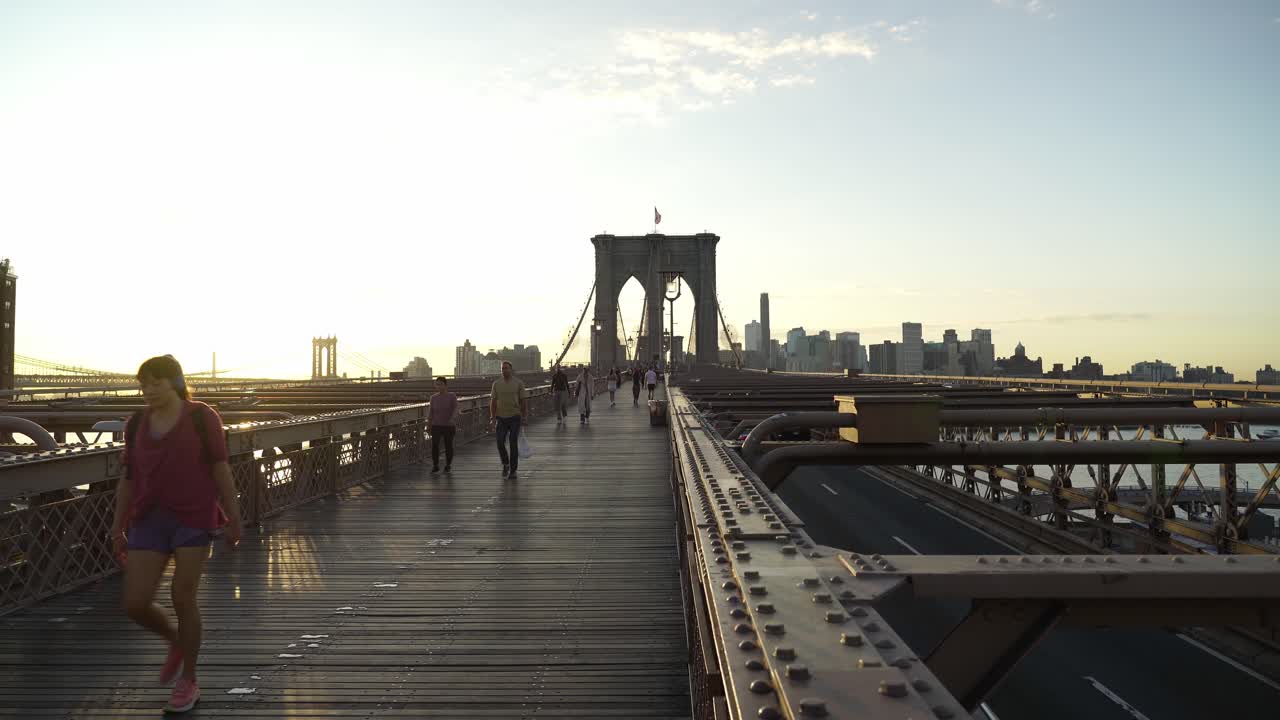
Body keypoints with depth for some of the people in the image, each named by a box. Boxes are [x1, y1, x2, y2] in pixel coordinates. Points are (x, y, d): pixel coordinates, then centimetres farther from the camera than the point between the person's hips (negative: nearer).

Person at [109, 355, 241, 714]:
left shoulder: (202, 417, -5)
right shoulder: (136, 424, 8)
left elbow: (221, 469, -5)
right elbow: (128, 479, 12)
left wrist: (233, 518, -7)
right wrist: (118, 529, 12)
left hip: (194, 519, -4)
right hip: (150, 521, 4)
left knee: (183, 597, -2)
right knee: (135, 603, -3)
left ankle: (189, 681, 16)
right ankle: (176, 642, 29)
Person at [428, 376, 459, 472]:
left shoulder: (452, 396, -5)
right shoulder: (434, 398, 4)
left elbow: (455, 409, -14)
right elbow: (431, 412, 8)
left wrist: (453, 419, -32)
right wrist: (428, 426, 7)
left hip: (449, 426, -2)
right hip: (436, 426, 2)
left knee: (448, 446, 4)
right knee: (434, 445, -12)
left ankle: (448, 465, 23)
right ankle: (435, 466, -2)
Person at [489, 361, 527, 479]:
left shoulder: (518, 383, -2)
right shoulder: (496, 383, 4)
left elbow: (524, 400, 2)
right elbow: (493, 401, 6)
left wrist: (524, 417, 0)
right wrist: (492, 418, 0)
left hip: (515, 417, -2)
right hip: (501, 418, 2)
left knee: (513, 444, 0)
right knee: (500, 442, -7)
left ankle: (513, 470, 9)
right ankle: (505, 464, 19)